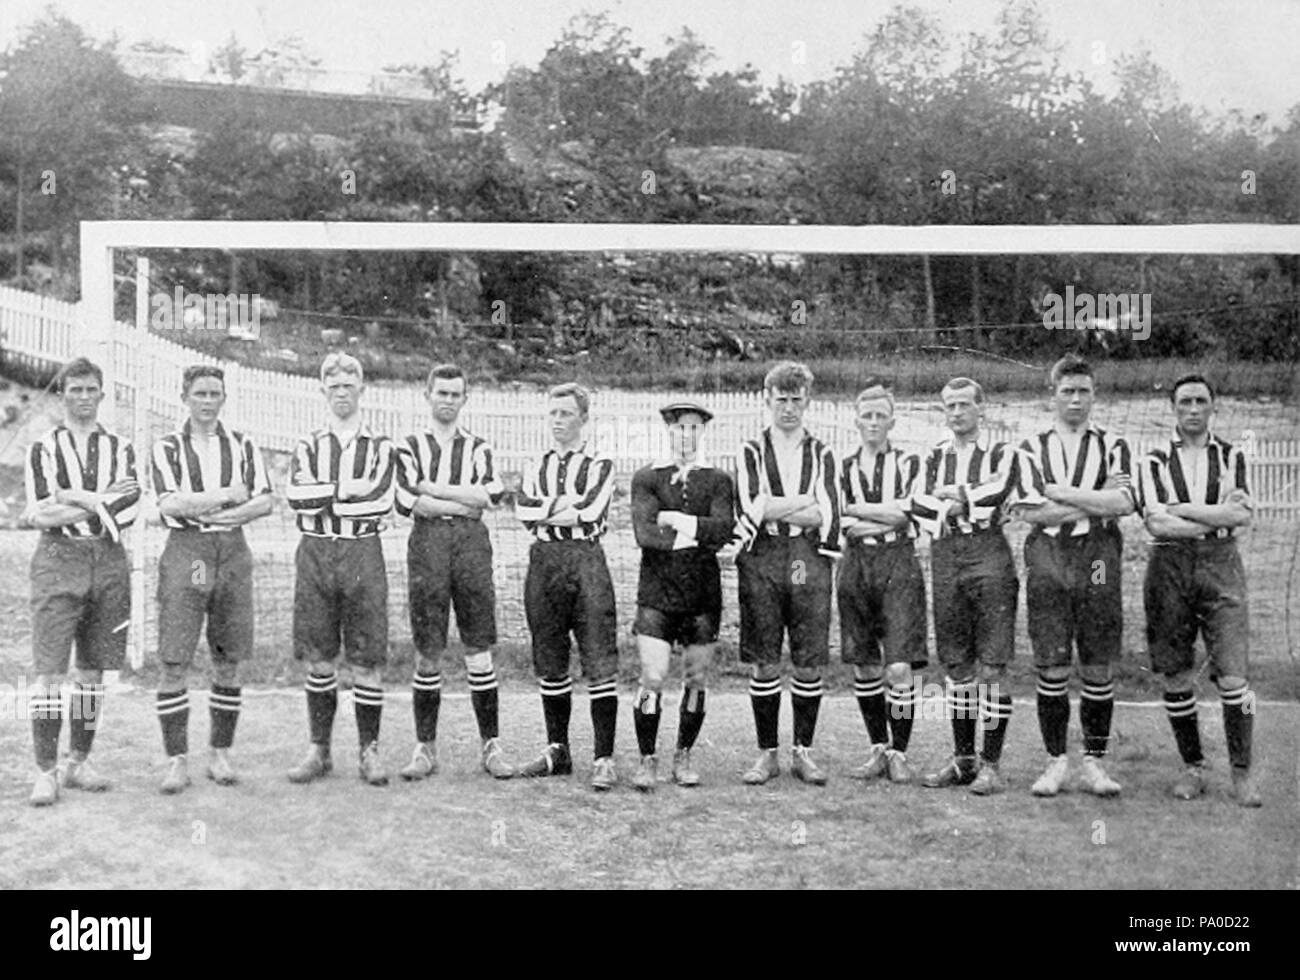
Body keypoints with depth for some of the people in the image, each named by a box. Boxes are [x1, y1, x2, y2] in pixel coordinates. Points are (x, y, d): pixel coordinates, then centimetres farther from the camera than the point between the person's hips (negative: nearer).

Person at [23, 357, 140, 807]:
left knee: (93, 672, 8)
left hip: (109, 565, 3)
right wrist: (101, 501, -10)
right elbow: (40, 513, -7)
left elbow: (130, 509, -3)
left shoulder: (120, 449, 11)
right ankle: (46, 772, 0)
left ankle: (79, 763, 19)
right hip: (57, 562, -3)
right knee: (50, 672, -6)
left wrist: (74, 501, -9)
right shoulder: (43, 448, 5)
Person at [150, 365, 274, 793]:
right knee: (174, 664, -4)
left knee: (228, 662, 6)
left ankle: (220, 754, 17)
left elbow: (266, 500, 2)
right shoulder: (167, 447, 4)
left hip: (232, 551, 2)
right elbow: (168, 505, -10)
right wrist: (227, 495, -9)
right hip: (185, 552, -2)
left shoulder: (242, 445, 11)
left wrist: (233, 514, -14)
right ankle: (177, 760, 3)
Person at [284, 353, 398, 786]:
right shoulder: (308, 446, 11)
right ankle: (319, 750, 16)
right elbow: (297, 498, -7)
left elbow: (380, 502, -10)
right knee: (319, 658, 6)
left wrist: (324, 499, -6)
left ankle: (370, 751, 9)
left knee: (366, 660, 0)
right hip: (315, 553, 2)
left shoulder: (381, 447, 6)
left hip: (363, 554, -2)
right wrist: (349, 489, -10)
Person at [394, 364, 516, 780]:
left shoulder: (478, 447, 15)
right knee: (427, 652, 1)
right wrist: (465, 503, -5)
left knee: (479, 648, 0)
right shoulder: (411, 445, 12)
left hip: (472, 543, 1)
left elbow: (491, 494, -4)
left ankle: (491, 746, 6)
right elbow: (405, 501, -4)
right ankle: (425, 748, 9)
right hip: (427, 543, -1)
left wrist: (434, 489, -6)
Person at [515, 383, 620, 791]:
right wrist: (567, 505, -8)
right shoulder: (537, 466, 17)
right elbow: (523, 509, -1)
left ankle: (604, 760, -4)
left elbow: (590, 512, -12)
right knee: (550, 666, 10)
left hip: (586, 560, -4)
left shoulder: (600, 464, 4)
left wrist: (545, 510, -4)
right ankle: (557, 751, 22)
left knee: (599, 664, -7)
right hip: (543, 560, 5)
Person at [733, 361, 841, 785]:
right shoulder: (751, 452, 9)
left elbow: (828, 516, -2)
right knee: (766, 664, 2)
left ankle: (804, 752, 14)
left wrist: (774, 508, -5)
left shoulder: (821, 455, 12)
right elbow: (751, 508, -7)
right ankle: (767, 754, 12)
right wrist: (805, 503, -5)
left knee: (809, 663, 2)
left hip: (809, 561, 1)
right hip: (761, 560, -1)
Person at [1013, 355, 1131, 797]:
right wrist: (1096, 503, -6)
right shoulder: (1032, 447, 9)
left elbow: (1124, 502, -6)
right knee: (1052, 669, 0)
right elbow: (1025, 509, -5)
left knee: (1097, 668, 3)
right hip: (1047, 560, 0)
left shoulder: (1112, 446, 11)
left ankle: (1094, 763, 13)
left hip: (1099, 561, 1)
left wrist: (1064, 494, -7)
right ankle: (1056, 761, 10)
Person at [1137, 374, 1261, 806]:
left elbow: (1241, 515, -4)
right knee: (1176, 677, 3)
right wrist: (1216, 517, -7)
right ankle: (1193, 767, 17)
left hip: (1220, 565, 0)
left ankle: (1242, 771, 4)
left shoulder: (1231, 457, 11)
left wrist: (1183, 509, -8)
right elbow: (1156, 523, -6)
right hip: (1170, 566, 0)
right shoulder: (1155, 461, 8)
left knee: (1232, 676, -6)